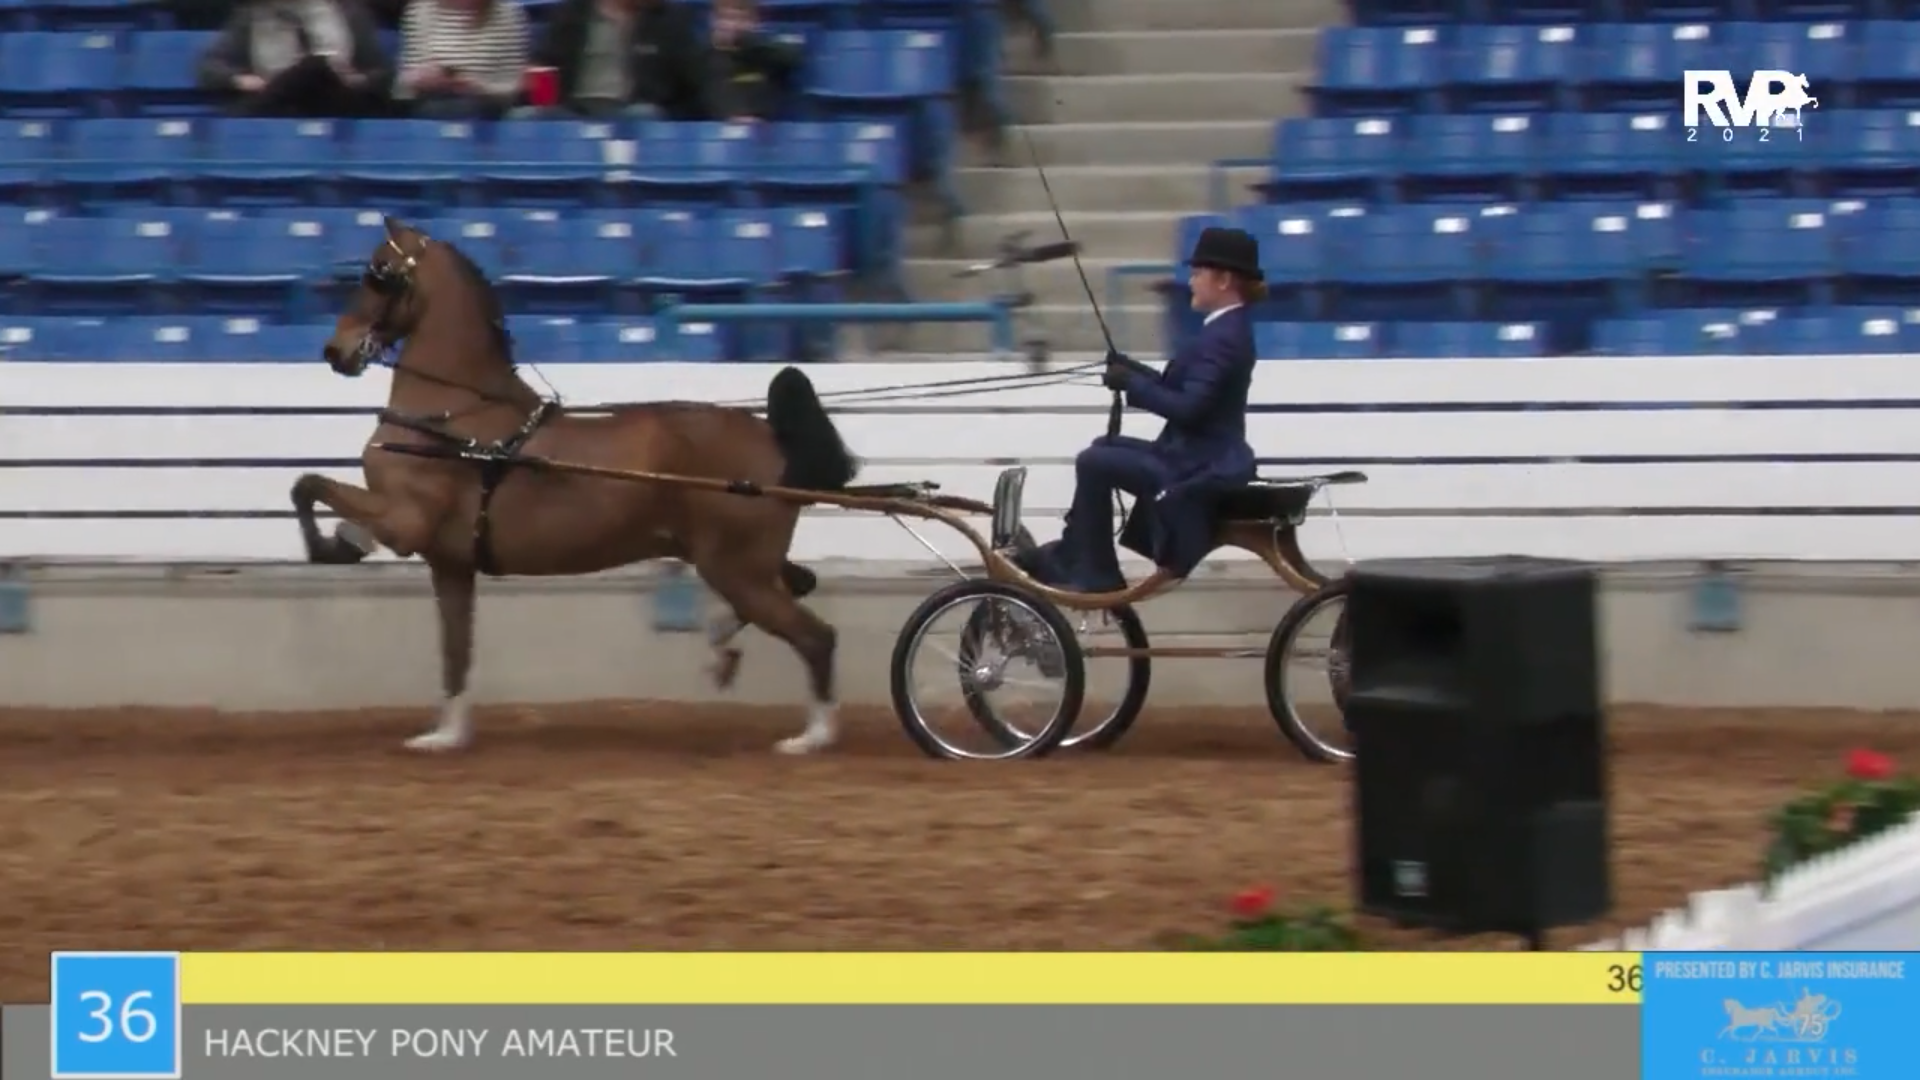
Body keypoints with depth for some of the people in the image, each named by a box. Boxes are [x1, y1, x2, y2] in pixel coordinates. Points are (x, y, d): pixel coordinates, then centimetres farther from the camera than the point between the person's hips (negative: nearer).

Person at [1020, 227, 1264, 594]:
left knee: (1094, 463, -10)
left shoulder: (1223, 337, -20)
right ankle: (1070, 556, 24)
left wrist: (1130, 384, -16)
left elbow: (1188, 407, -26)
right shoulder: (1228, 329, 12)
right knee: (1103, 449, 21)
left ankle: (1093, 573, -3)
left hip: (1198, 471, -11)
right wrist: (1131, 370, 5)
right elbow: (1182, 391, 16)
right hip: (1197, 459, 11)